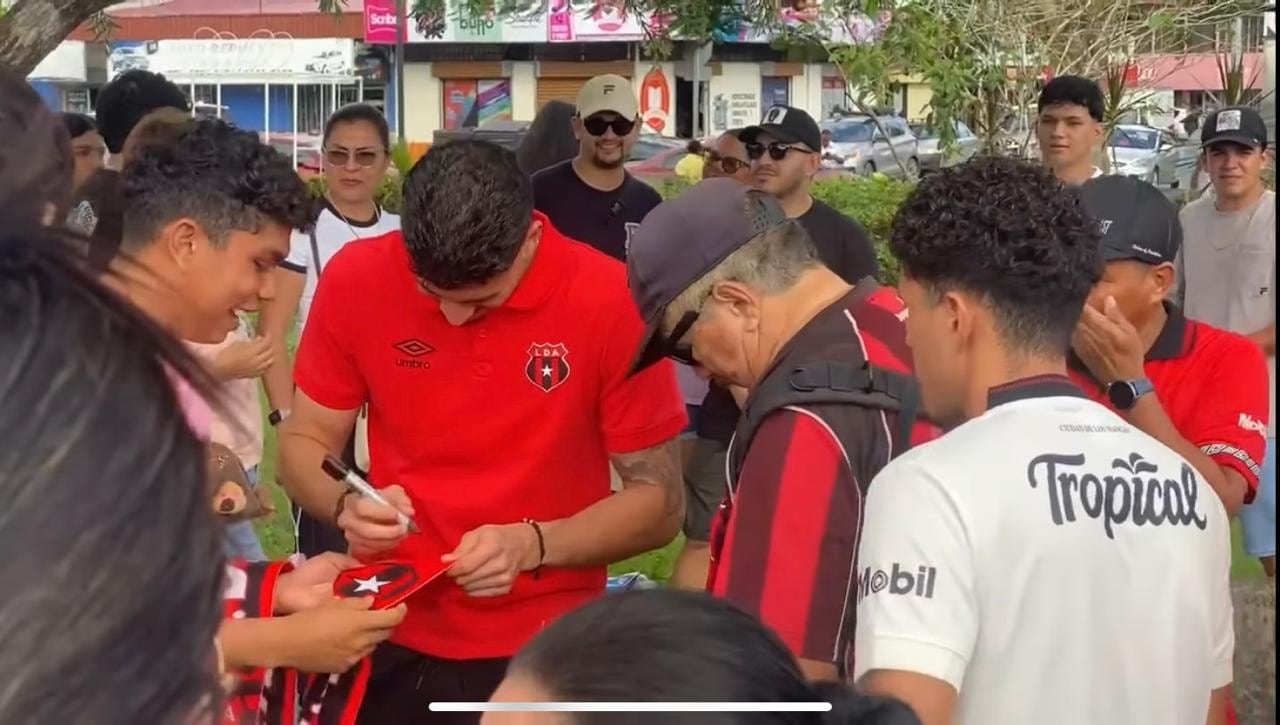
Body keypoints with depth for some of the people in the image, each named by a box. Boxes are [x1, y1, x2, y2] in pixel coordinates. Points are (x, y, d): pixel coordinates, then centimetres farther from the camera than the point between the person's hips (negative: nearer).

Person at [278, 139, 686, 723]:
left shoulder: (613, 302, -16)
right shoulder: (356, 279, -10)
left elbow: (659, 501, -9)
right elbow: (304, 443, 1)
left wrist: (533, 545, -24)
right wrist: (347, 505, -19)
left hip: (543, 649, -2)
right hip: (388, 638, 2)